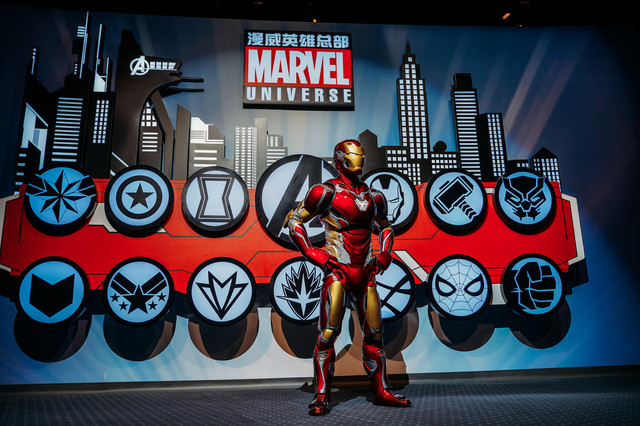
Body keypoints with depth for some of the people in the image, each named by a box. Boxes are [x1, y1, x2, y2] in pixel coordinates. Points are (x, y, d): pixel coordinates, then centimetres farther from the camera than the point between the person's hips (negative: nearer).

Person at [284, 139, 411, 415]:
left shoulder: (374, 196, 13)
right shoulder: (326, 191, -3)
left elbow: (386, 227, 29)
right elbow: (293, 221, -2)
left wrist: (385, 253, 11)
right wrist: (310, 253, -10)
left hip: (365, 273, 5)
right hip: (338, 271, -5)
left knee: (374, 333, 9)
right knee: (328, 332, -7)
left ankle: (381, 392, 22)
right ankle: (322, 396, 6)